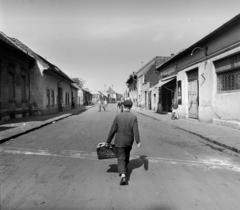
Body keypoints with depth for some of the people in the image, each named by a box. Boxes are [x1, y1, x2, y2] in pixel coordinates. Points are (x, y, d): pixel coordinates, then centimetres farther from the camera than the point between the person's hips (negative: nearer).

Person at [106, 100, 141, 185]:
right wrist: (138, 141, -13)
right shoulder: (134, 117, -9)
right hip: (129, 141, 3)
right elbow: (136, 130, -17)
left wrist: (108, 141, 0)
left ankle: (123, 176, -15)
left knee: (121, 158, 2)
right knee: (126, 155, 26)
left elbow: (113, 130, -9)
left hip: (119, 141, -2)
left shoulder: (118, 116, -11)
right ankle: (124, 169, 46)